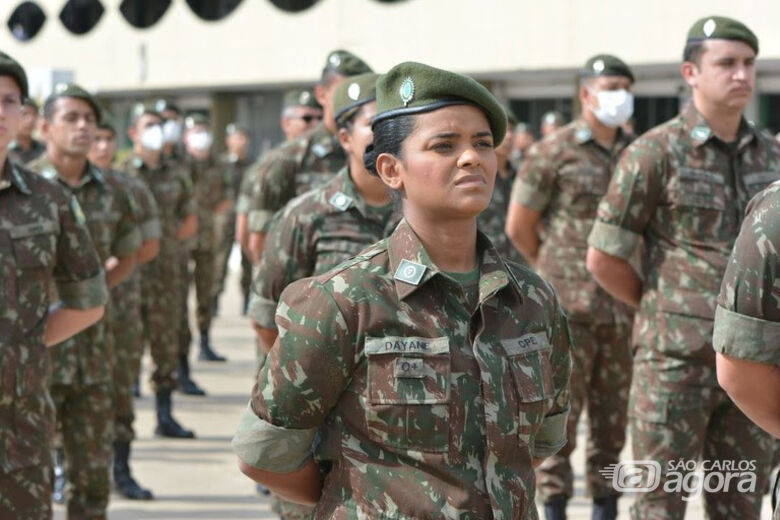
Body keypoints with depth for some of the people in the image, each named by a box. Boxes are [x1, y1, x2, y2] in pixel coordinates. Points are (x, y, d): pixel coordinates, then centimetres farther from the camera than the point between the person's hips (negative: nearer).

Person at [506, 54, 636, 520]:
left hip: (624, 305, 4)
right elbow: (518, 228, 1)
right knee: (560, 411, -1)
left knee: (614, 414, 9)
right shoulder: (553, 152, -4)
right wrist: (557, 275, 9)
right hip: (568, 306, -4)